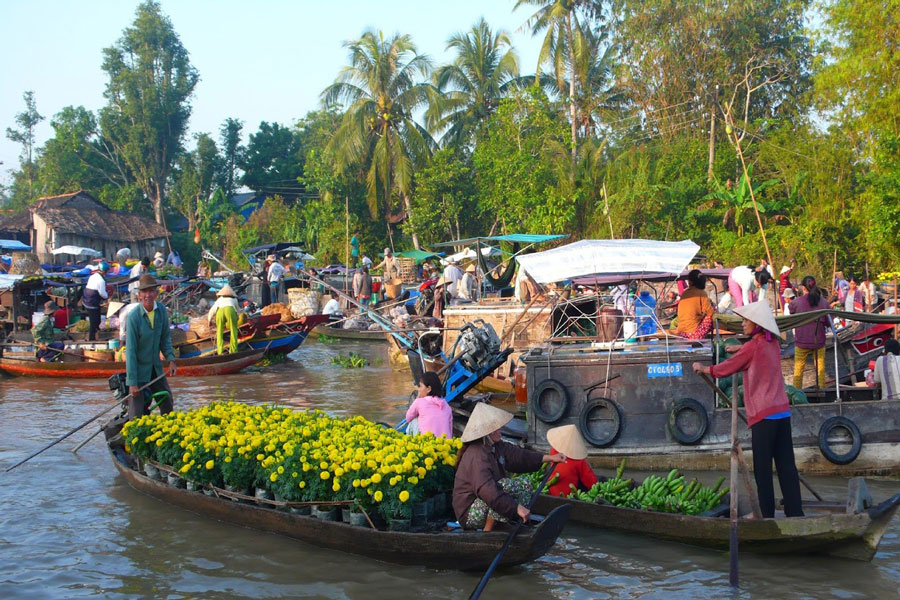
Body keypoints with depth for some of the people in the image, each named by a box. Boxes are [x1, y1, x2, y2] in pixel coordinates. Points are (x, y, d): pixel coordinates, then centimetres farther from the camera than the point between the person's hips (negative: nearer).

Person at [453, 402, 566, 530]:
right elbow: (488, 491, -36)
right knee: (505, 484, -30)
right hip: (469, 514, -10)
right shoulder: (476, 456, -27)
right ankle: (487, 532, -21)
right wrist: (517, 507, -36)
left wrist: (550, 458, 9)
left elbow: (517, 456, 14)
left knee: (524, 484, 6)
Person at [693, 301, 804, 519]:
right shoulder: (772, 344, 10)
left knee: (763, 469, -2)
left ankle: (768, 515, -1)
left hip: (764, 415, -7)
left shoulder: (752, 347, -9)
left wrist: (704, 368, 14)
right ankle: (795, 512, 7)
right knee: (786, 465, 7)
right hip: (782, 411, 7)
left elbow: (726, 369, 0)